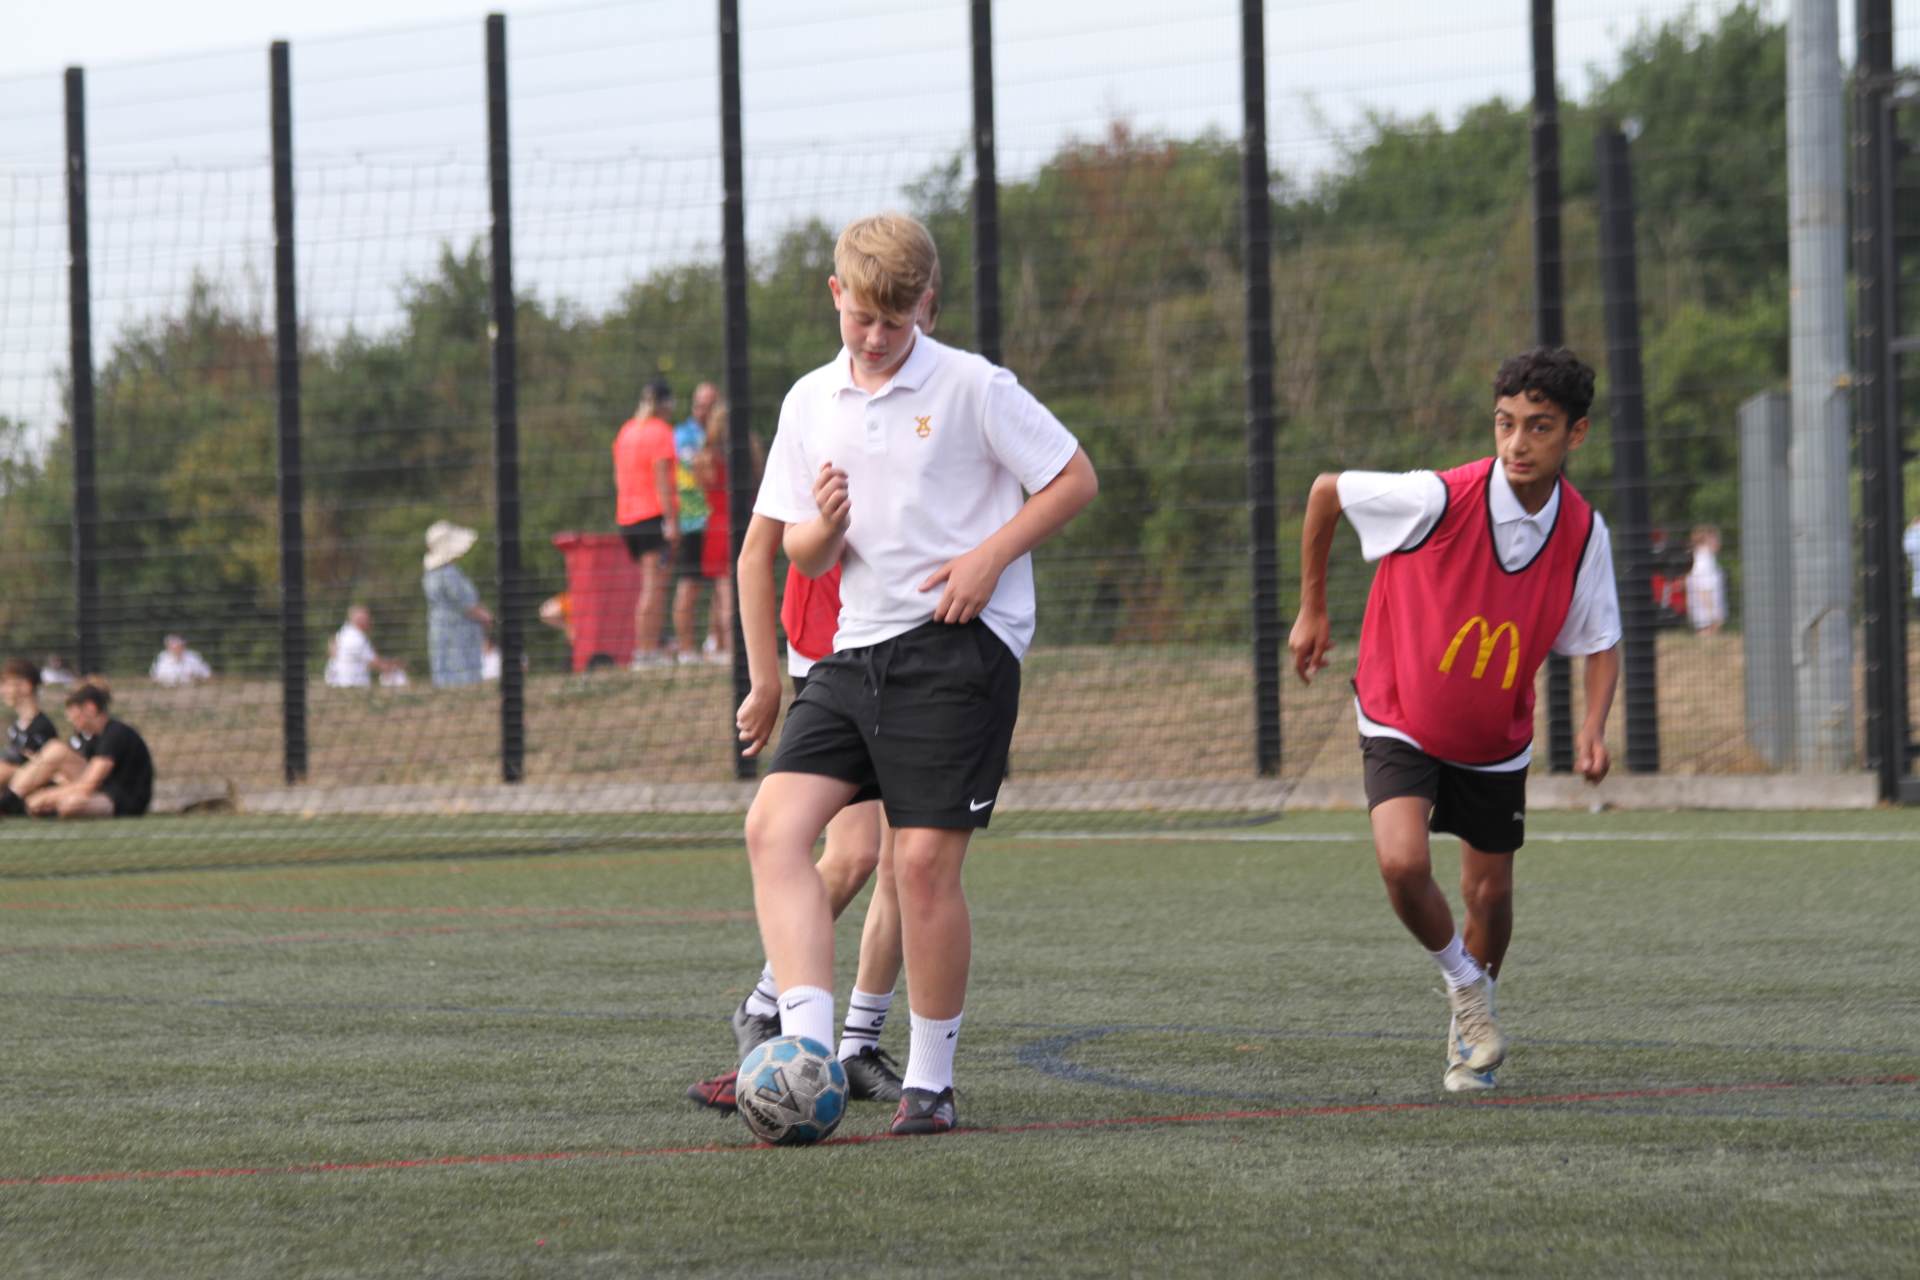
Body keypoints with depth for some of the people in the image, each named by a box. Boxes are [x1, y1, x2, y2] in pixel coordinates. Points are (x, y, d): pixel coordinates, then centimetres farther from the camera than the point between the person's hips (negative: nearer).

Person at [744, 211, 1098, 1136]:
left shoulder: (972, 387, -4)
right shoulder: (811, 402, 12)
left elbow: (1075, 479, -1)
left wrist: (991, 557, -12)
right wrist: (824, 525, -6)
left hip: (959, 645, -6)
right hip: (857, 649, 6)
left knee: (925, 860, -9)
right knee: (775, 825, -12)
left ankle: (930, 1081, 5)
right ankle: (808, 1050, -19)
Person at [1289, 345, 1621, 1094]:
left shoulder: (1584, 532, -15)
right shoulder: (1440, 500, -26)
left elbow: (1601, 641, -1)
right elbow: (1326, 492, -10)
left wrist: (1593, 729, -20)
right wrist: (1312, 609, -2)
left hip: (1494, 743, 3)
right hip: (1401, 723, -3)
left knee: (1489, 894, 10)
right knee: (1402, 863, -25)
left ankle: (1470, 1031, 38)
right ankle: (1463, 981, 5)